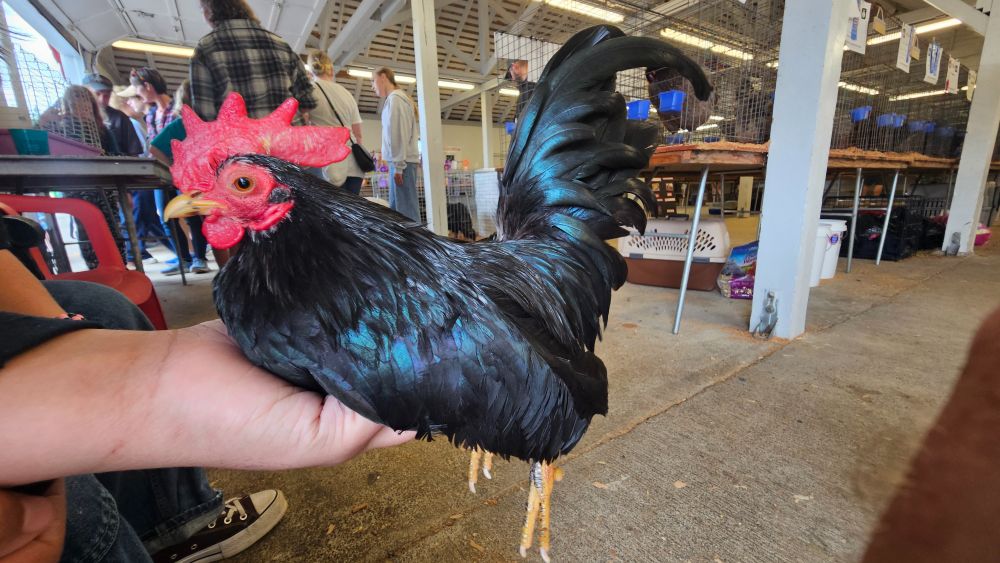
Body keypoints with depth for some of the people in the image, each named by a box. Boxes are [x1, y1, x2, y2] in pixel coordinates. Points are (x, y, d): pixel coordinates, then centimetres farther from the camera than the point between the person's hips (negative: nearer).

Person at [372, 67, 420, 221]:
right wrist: (396, 165, 16)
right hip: (401, 162, 10)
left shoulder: (395, 98, -5)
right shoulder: (394, 98, 24)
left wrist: (398, 166, -18)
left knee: (406, 210, -12)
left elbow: (399, 134, -14)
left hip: (402, 162, -10)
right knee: (396, 208, 9)